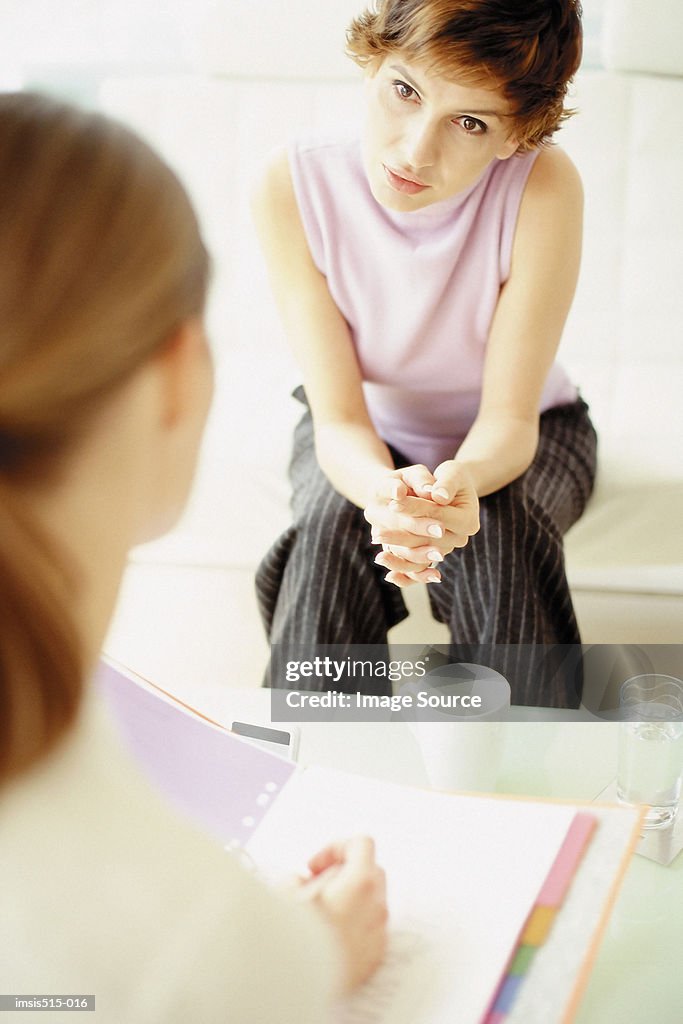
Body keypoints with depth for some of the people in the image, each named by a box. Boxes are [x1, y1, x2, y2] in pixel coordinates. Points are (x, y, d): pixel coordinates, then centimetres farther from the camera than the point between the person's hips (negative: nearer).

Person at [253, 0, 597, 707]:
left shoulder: (544, 187, -29)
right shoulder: (294, 186, -26)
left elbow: (510, 418, -25)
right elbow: (338, 417, -24)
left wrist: (462, 481, -49)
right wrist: (383, 490, -47)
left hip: (516, 437, 0)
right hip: (369, 437, 1)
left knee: (497, 535, -31)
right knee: (333, 524, -30)